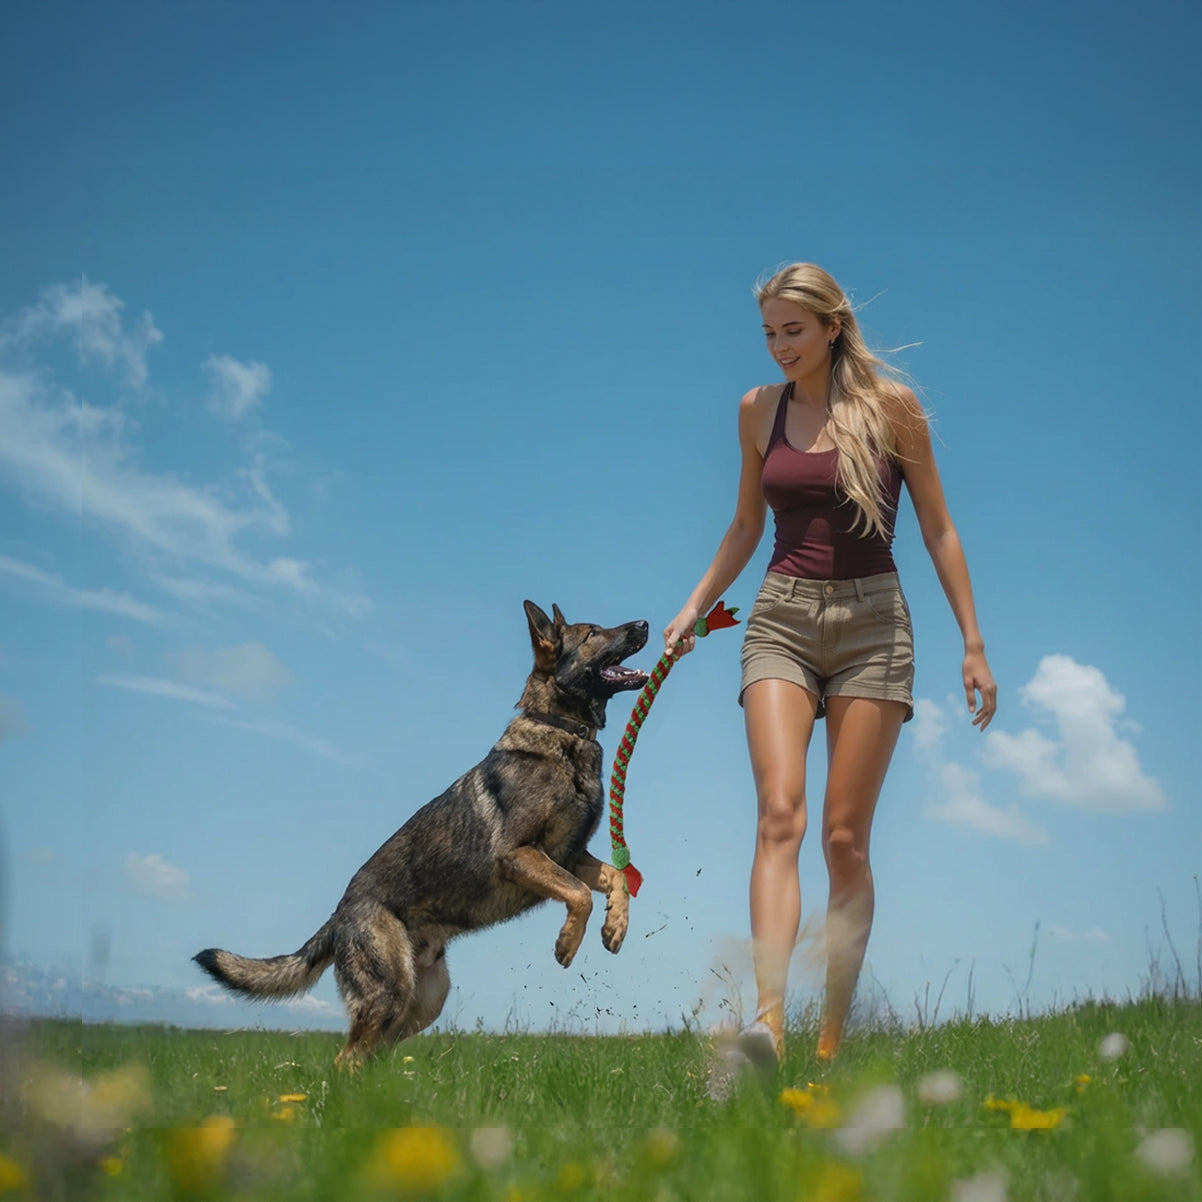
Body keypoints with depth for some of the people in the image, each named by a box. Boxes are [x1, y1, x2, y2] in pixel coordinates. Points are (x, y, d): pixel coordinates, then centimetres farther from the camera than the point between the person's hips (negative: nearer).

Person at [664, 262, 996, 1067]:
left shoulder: (891, 404, -1)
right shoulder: (759, 410, 9)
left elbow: (938, 529, 2)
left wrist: (974, 646, 1)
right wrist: (696, 606, 11)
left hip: (871, 622, -2)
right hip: (782, 618, 2)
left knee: (846, 837, -2)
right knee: (779, 813, -19)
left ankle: (834, 1037, 7)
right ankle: (768, 1017, -32)